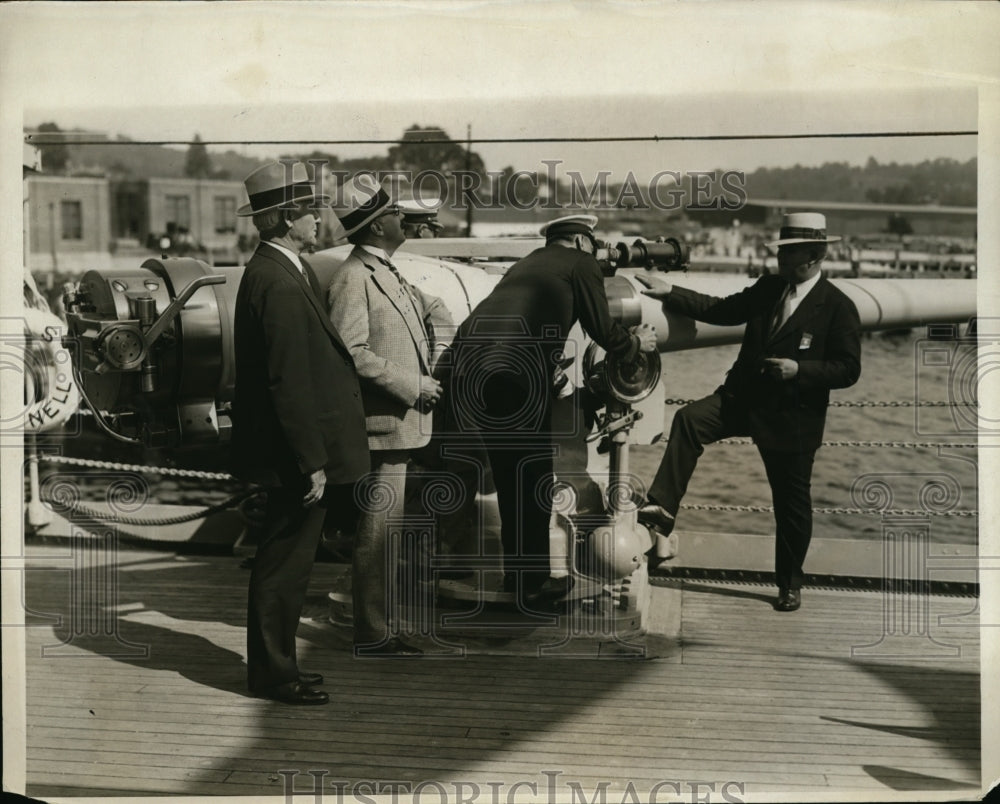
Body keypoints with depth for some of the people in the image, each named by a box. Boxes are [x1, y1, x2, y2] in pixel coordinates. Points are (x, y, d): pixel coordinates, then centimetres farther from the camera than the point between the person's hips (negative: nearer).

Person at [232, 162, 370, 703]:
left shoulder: (286, 271, 12)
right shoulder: (278, 282, -21)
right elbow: (288, 382, -23)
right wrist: (312, 461, -21)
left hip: (298, 454, 10)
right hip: (294, 454, -10)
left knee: (284, 560, 17)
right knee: (285, 564, 1)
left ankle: (274, 663, 29)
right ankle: (273, 673, 12)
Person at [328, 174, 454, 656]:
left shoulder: (387, 273, 15)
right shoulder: (353, 278, -15)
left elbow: (434, 311, 30)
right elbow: (352, 353, -23)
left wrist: (434, 360, 13)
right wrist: (412, 386, -19)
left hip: (400, 420, 10)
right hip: (382, 423, -10)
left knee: (384, 527, 18)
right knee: (377, 532, -5)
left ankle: (376, 619, 30)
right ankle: (372, 636, 2)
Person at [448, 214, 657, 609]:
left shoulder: (528, 263, 30)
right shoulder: (581, 265, 8)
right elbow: (603, 332, 10)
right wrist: (638, 343, 29)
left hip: (470, 365, 7)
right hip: (517, 371, -7)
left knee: (507, 474, 19)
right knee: (533, 477, 6)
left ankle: (515, 571, 30)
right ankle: (533, 580, 13)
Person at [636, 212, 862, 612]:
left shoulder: (838, 307, -10)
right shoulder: (767, 289, 6)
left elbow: (848, 369, -12)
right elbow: (721, 310, 8)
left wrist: (799, 369, -23)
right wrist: (670, 293, 1)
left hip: (792, 416, -4)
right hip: (743, 398, 4)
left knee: (791, 503, 7)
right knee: (689, 419, -24)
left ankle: (790, 584, 25)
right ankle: (662, 509, -27)